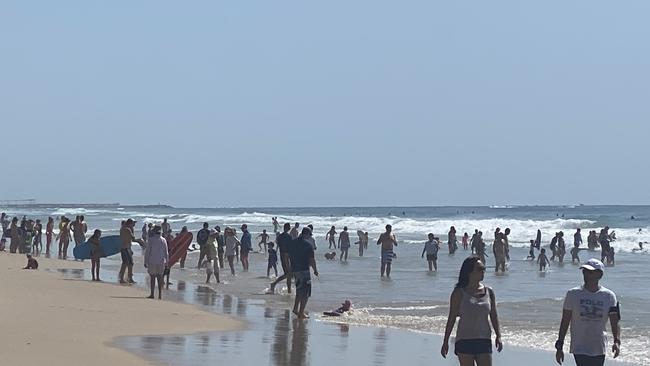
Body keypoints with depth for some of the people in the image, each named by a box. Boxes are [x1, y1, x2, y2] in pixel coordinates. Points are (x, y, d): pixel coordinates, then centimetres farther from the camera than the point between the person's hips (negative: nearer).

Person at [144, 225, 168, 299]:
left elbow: (147, 251, -7)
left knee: (152, 277, 1)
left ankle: (152, 294, 2)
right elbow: (166, 252, 6)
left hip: (152, 261, -3)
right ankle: (160, 294, 6)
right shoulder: (163, 240, 3)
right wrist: (166, 262, 15)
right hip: (161, 261, 3)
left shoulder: (151, 239, -8)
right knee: (160, 277, 8)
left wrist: (145, 261, -1)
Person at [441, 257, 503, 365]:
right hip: (464, 341, -3)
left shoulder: (489, 292, 6)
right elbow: (451, 317, -1)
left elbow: (493, 316, 12)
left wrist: (498, 336, 2)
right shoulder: (459, 293, -4)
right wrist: (445, 342, -2)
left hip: (484, 341, 3)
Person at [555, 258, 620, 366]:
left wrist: (617, 341, -20)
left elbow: (614, 323, -2)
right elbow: (565, 322, 3)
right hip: (580, 349, -2)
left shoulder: (609, 296, 0)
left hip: (599, 350, 2)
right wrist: (559, 346, 1)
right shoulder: (573, 294, -2)